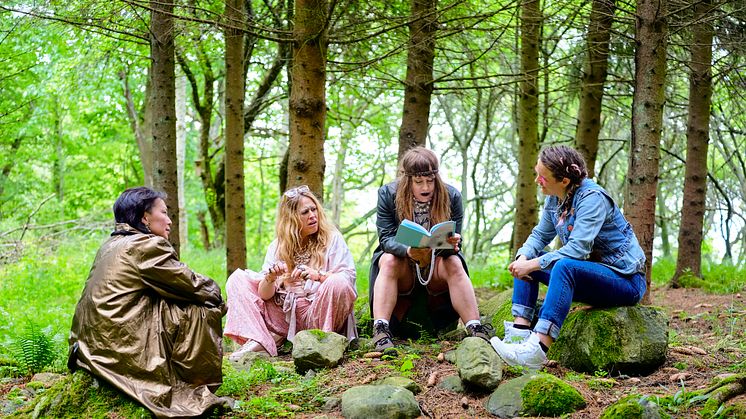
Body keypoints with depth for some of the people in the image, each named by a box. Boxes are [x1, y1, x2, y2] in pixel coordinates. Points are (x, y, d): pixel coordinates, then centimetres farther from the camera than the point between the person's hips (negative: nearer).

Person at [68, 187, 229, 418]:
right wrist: (213, 292, 13)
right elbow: (194, 286, -7)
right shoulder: (147, 245, -11)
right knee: (201, 311, -3)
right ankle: (199, 390, 4)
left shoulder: (111, 245, 17)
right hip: (124, 347, -10)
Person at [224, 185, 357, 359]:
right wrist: (270, 279, -19)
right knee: (238, 279, -2)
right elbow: (265, 295, 4)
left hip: (317, 314, -4)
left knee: (337, 284, -33)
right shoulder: (277, 247, 10)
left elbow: (348, 276, -11)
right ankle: (257, 343, -20)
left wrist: (318, 276, -28)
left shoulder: (332, 238, 2)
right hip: (283, 316, 4)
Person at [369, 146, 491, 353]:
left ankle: (475, 329, -38)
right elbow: (386, 238, -18)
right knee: (388, 262, -31)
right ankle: (380, 330, -42)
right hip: (402, 266, 0)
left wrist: (453, 245, -37)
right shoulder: (387, 194, -12)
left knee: (454, 263, -30)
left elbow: (454, 240, -10)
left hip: (437, 267, 1)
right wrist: (408, 251, -40)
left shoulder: (451, 196, -10)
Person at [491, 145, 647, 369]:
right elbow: (540, 235, 9)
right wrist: (523, 257, -12)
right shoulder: (554, 199, 2)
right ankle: (519, 331, -14)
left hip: (625, 280, -9)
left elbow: (578, 249, -31)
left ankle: (537, 349, -44)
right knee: (526, 261, 2)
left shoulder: (592, 198, -22)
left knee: (565, 266, -35)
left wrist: (533, 265, -29)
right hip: (587, 272, 9)